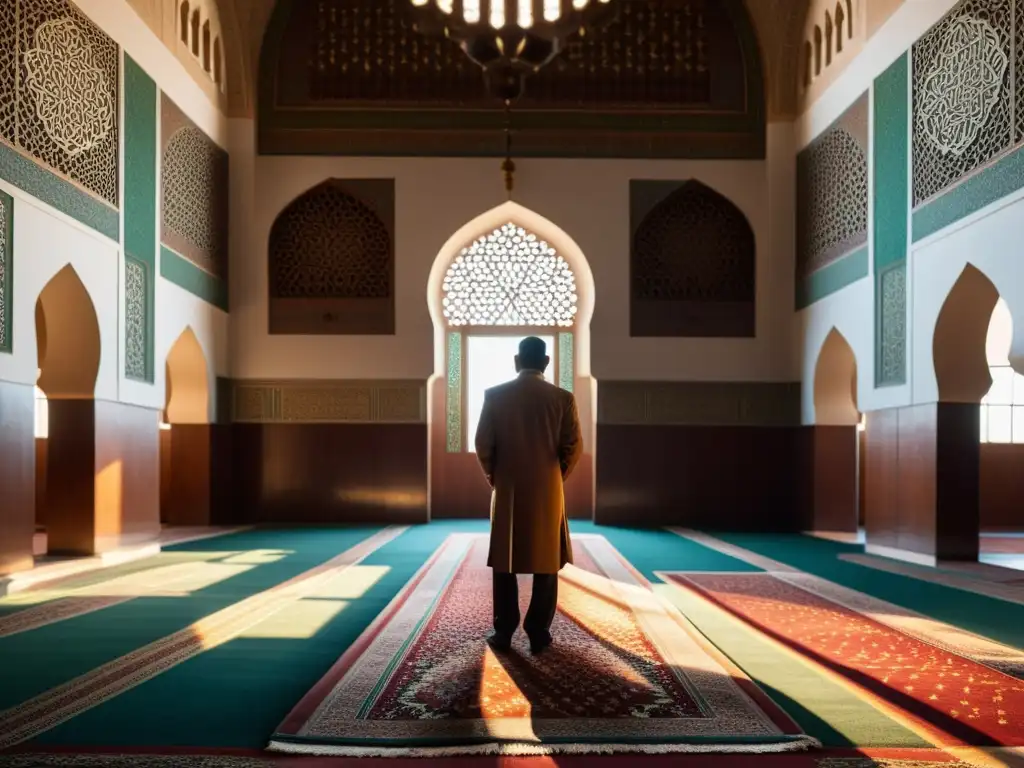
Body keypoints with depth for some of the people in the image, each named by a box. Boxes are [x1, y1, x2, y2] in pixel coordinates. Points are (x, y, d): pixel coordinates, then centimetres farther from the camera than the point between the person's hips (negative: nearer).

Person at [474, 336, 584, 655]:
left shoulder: (494, 395, -4)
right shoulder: (563, 398, -5)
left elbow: (483, 443, -5)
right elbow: (573, 447, -5)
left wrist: (494, 477, 11)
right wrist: (557, 478, 11)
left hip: (507, 491, 0)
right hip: (548, 492, 0)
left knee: (505, 562, 10)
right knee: (546, 562, 9)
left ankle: (503, 633, 13)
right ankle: (539, 633, 11)